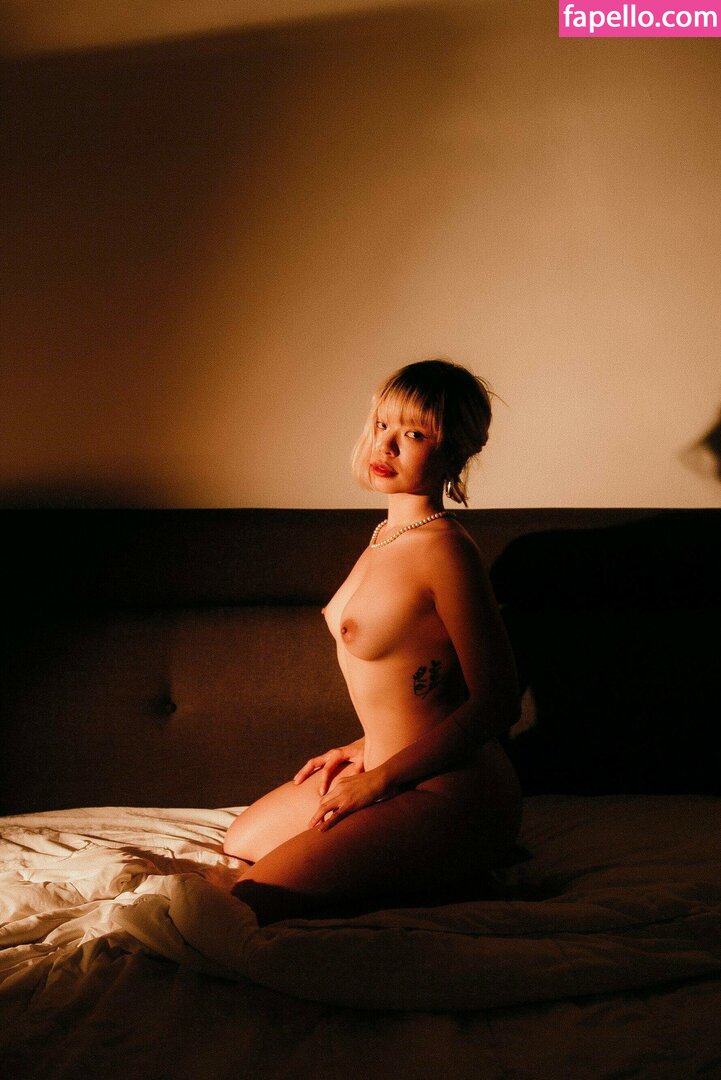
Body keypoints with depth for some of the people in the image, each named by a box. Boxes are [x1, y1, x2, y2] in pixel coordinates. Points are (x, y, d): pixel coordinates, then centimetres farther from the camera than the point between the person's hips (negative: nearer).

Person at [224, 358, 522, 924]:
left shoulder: (444, 548, -22)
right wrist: (366, 747, 12)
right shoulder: (387, 535, 8)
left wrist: (378, 778, -18)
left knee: (246, 903, -18)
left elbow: (496, 702, -22)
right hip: (389, 767, 10)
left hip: (450, 793, -10)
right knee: (239, 843, 26)